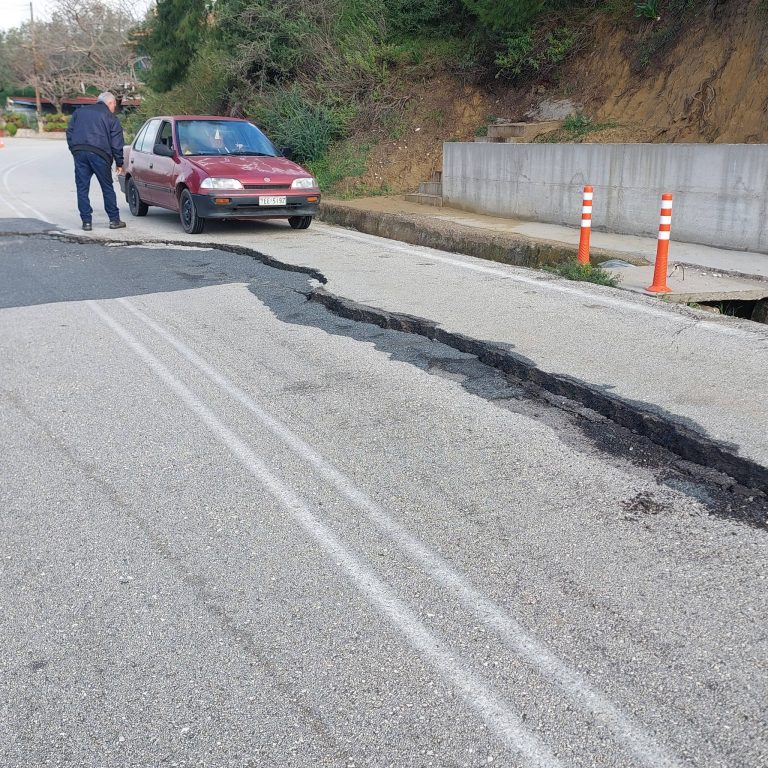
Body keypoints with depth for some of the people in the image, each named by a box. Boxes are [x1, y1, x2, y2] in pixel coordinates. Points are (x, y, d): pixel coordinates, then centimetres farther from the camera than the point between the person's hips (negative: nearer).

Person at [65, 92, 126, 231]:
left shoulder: (79, 112, 20)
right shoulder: (111, 118, 8)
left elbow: (69, 133, 16)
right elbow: (116, 143, 3)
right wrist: (119, 163, 9)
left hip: (79, 153, 3)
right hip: (99, 154, -2)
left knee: (82, 188, 5)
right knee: (107, 188, 8)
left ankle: (86, 222, 1)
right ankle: (114, 220, 11)